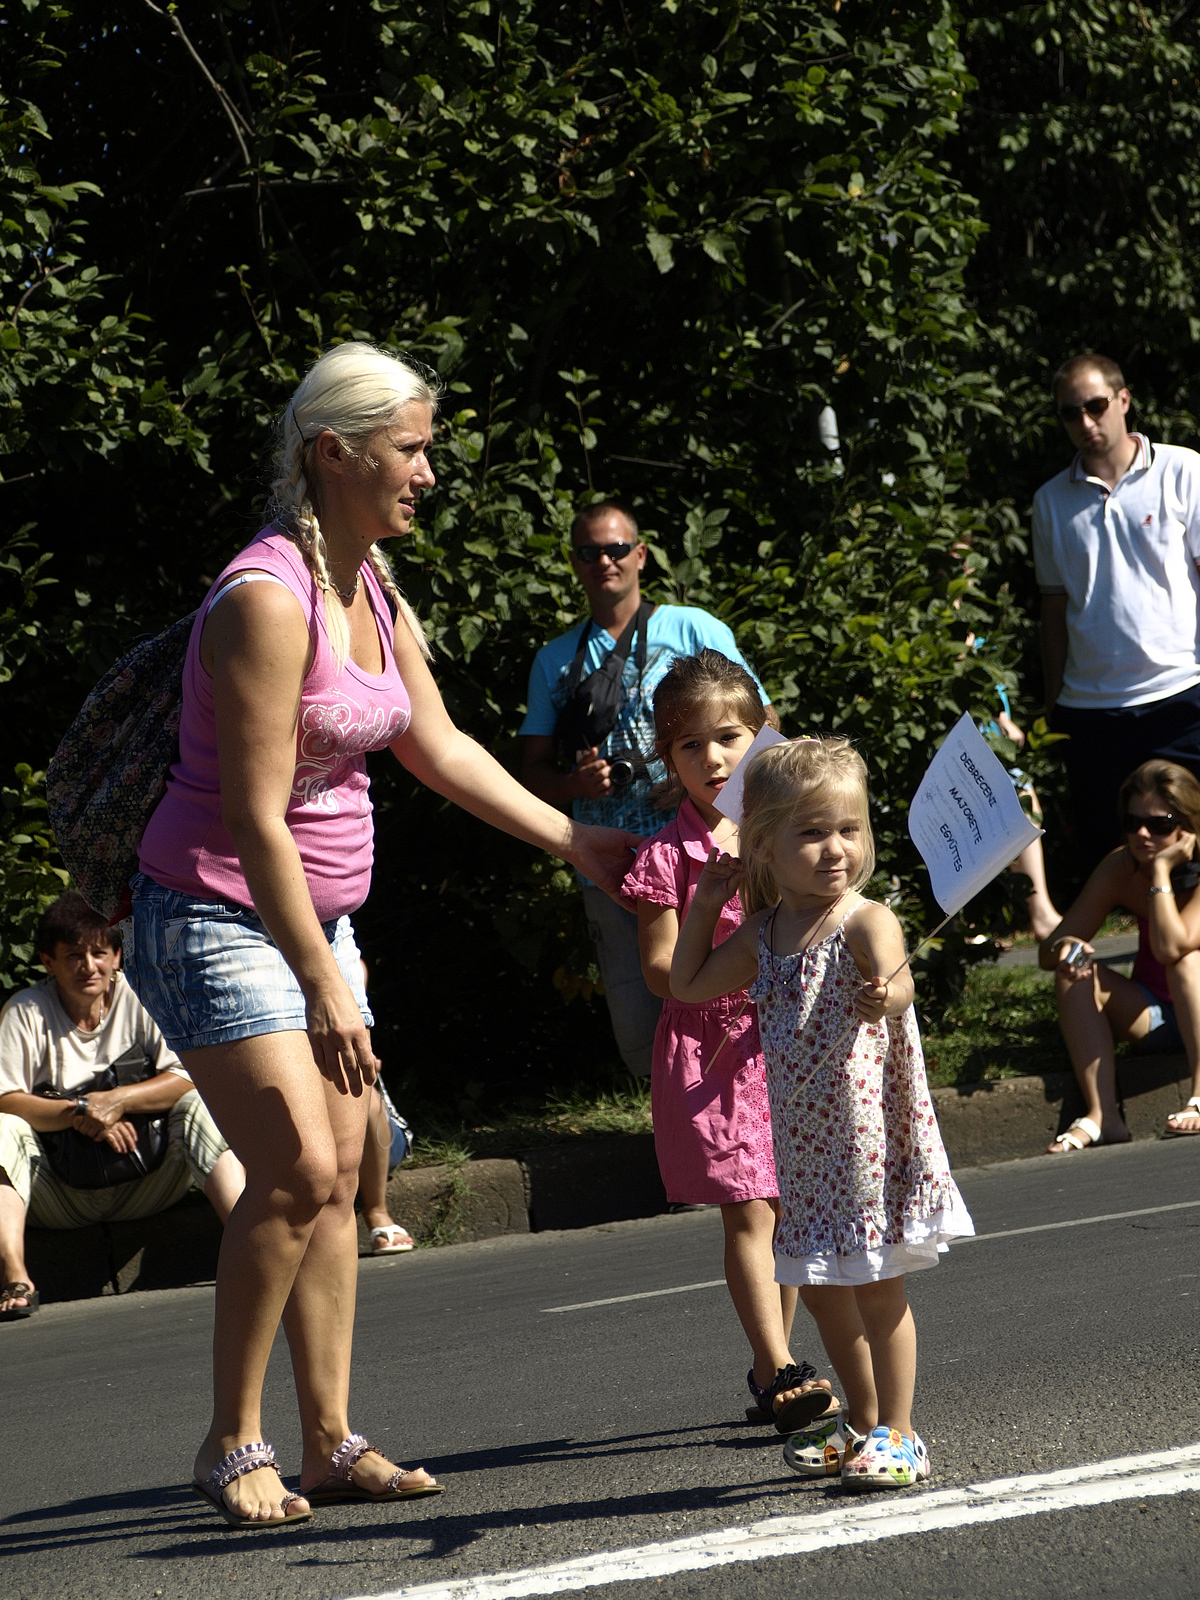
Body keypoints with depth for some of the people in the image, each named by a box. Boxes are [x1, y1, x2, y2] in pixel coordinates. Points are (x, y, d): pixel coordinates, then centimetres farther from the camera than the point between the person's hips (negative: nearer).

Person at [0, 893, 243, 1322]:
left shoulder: (139, 999, 1)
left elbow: (188, 1078, -7)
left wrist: (117, 1100, -19)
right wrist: (80, 1113, -22)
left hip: (144, 1185, 1)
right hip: (62, 1197, -1)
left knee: (197, 1107, -22)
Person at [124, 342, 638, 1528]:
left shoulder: (373, 588, 6)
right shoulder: (267, 598, -22)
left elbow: (439, 749, 17)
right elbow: (256, 816, -23)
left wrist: (572, 840, 17)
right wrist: (322, 984, -22)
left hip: (312, 915, 9)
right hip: (217, 918, -9)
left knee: (339, 1177, 6)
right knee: (295, 1170, -17)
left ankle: (331, 1444, 11)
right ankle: (231, 1446, -6)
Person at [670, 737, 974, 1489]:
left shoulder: (866, 922, -16)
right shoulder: (763, 934, 4)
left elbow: (897, 977, -38)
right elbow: (689, 986, 18)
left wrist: (885, 996, -61)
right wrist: (705, 905, 11)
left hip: (868, 1133, -6)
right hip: (806, 1140, 7)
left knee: (877, 1286, 0)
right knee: (821, 1286, 15)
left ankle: (897, 1432, 9)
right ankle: (862, 1420, 31)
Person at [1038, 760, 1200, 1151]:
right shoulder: (1121, 869, -8)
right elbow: (1048, 953, -8)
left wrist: (1161, 869, -30)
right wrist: (1064, 949, -32)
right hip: (1154, 1015, 5)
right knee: (1075, 974, -19)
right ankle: (1102, 1116, -31)